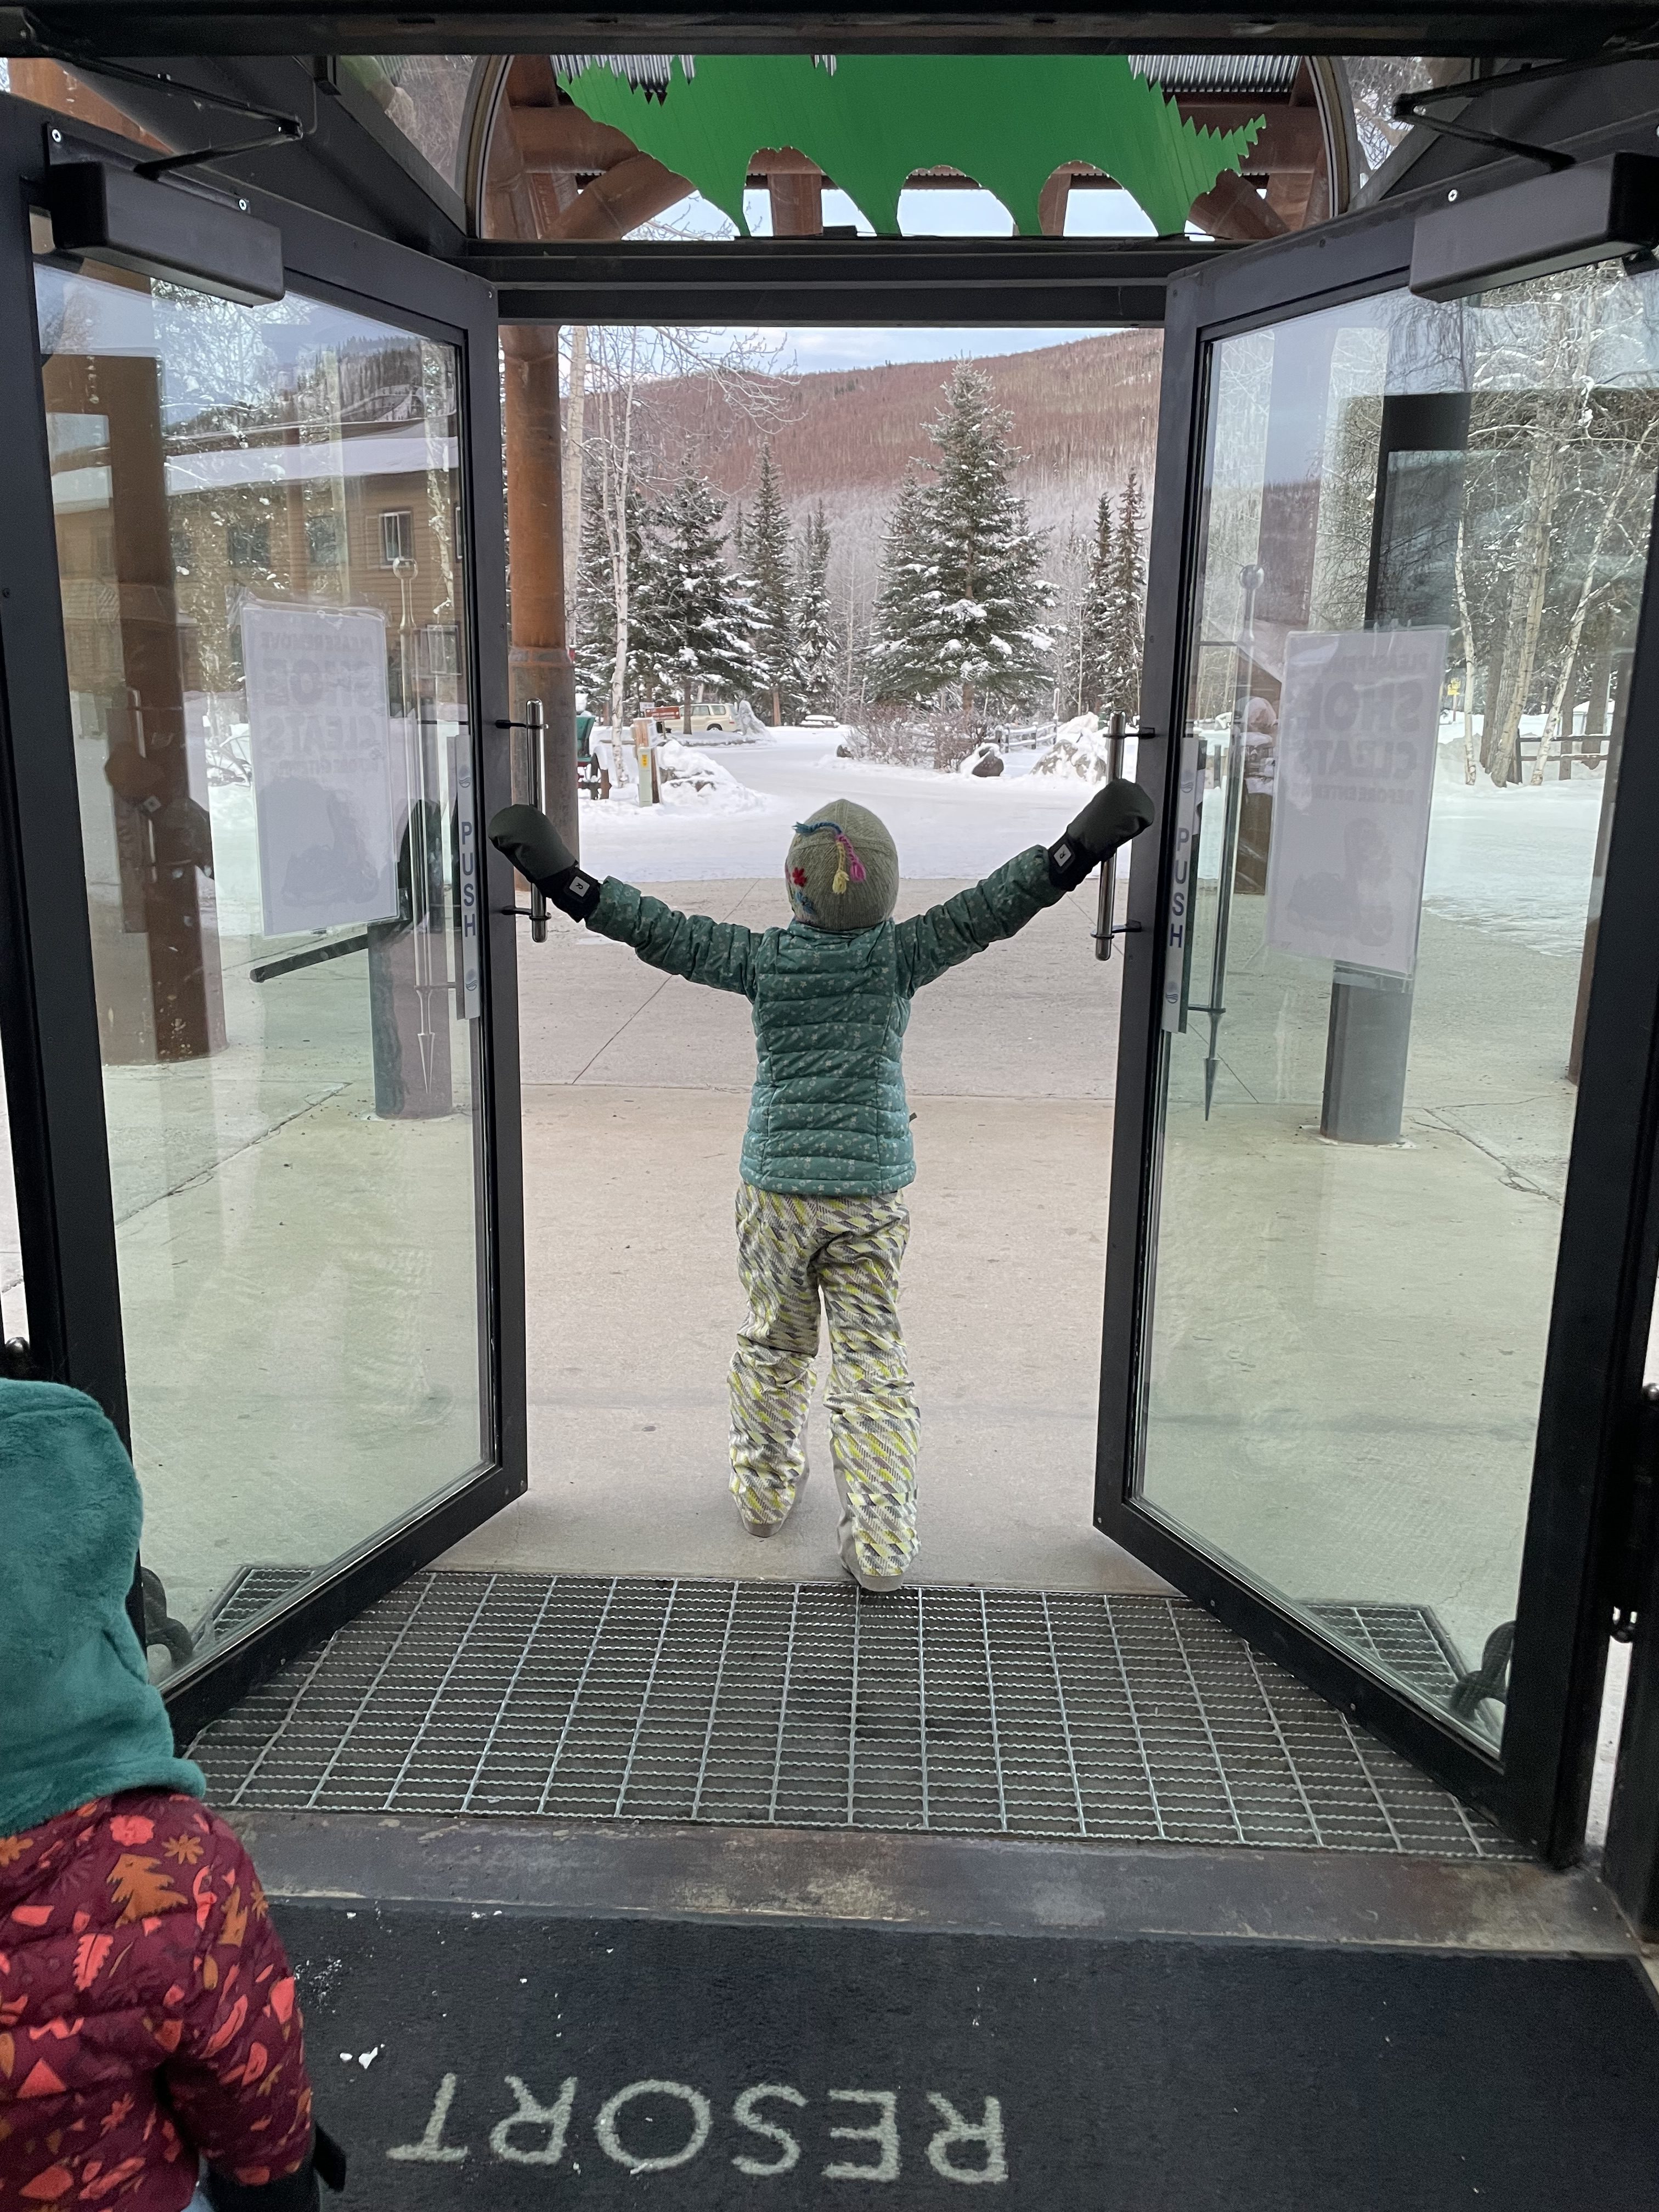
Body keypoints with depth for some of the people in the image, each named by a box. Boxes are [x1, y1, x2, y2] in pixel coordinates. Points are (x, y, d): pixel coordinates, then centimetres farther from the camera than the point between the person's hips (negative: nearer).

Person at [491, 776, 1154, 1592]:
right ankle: (880, 1543, 6)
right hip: (871, 1195, -1)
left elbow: (663, 931, -7)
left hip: (775, 1190, 1)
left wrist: (565, 880, -3)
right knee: (873, 1363, 4)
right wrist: (1078, 849, -9)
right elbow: (993, 907, -12)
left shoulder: (763, 959, -7)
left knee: (772, 1344, 20)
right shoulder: (900, 956, -9)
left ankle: (764, 1490, 37)